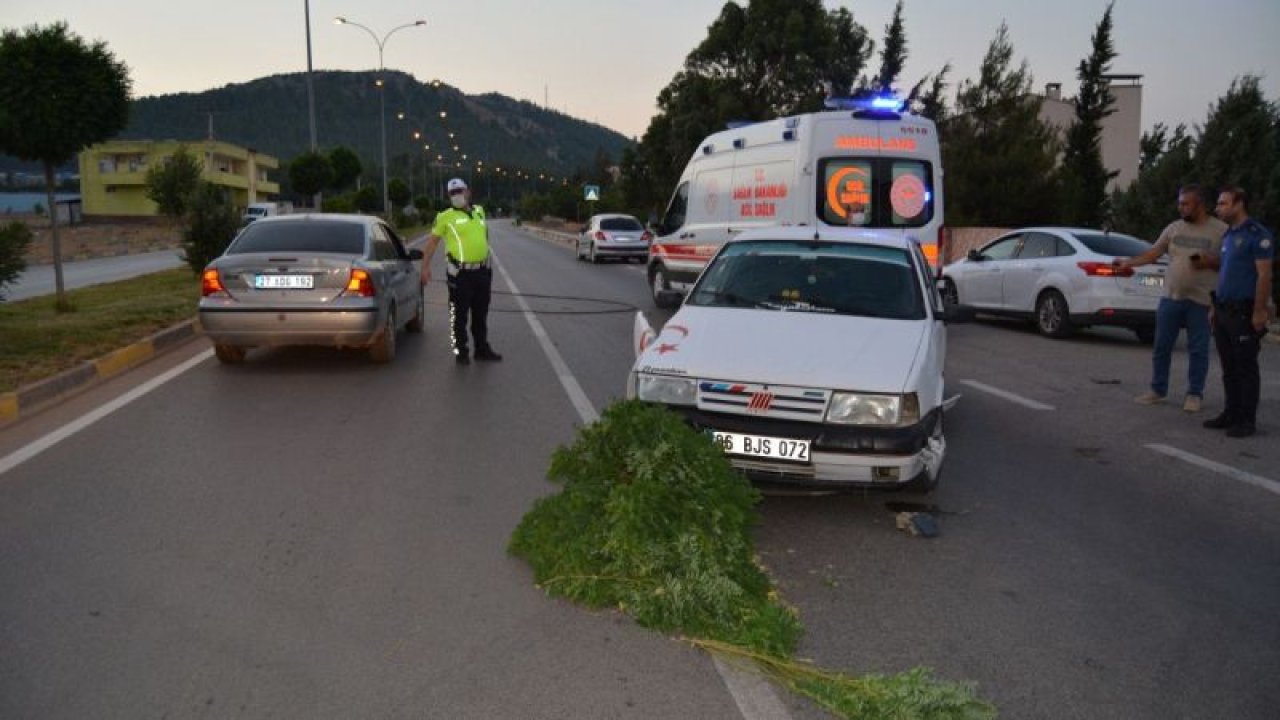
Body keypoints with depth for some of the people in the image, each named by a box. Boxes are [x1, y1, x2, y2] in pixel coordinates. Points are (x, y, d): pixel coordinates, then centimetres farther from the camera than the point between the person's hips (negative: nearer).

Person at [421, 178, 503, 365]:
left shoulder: (479, 211, 10)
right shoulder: (445, 217, -6)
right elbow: (432, 241, -5)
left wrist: (488, 260, 24)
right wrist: (425, 267, -11)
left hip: (482, 271, 5)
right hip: (460, 273, -5)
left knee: (481, 314, 14)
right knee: (459, 315, 1)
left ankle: (482, 348, 25)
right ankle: (461, 351, 11)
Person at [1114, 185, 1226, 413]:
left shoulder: (1221, 230, -4)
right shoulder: (1174, 227, 6)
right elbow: (1153, 253, 7)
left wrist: (1209, 263, -18)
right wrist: (1128, 262, -5)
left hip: (1201, 301, -3)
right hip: (1170, 297, 4)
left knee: (1198, 350, 4)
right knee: (1161, 346, 9)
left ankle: (1194, 394, 16)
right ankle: (1158, 389, 21)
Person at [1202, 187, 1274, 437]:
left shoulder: (1257, 234, -10)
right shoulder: (1228, 236, 16)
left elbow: (1264, 275, -14)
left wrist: (1259, 311, -18)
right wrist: (1215, 307, 17)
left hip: (1244, 313, -8)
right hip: (1223, 311, 8)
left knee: (1246, 368, -2)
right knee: (1229, 368, 12)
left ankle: (1247, 421, 4)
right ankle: (1231, 414, 20)